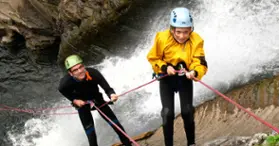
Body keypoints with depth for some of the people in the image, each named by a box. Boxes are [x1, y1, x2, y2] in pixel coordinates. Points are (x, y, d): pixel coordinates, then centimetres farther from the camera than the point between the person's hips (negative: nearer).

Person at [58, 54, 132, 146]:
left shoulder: (93, 73, -38)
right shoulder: (66, 82, -36)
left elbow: (107, 88, -34)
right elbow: (62, 90, -11)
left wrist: (112, 94, -56)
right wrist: (74, 100, -19)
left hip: (97, 98, 1)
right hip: (81, 102, -1)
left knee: (113, 121, 1)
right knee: (89, 128, -5)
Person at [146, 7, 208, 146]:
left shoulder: (196, 41, -22)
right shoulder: (162, 38, -24)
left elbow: (200, 63, -27)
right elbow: (152, 58, -9)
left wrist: (194, 72, -48)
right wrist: (165, 67, -25)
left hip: (185, 78, 0)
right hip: (166, 77, 0)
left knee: (187, 112, -6)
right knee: (168, 113, -8)